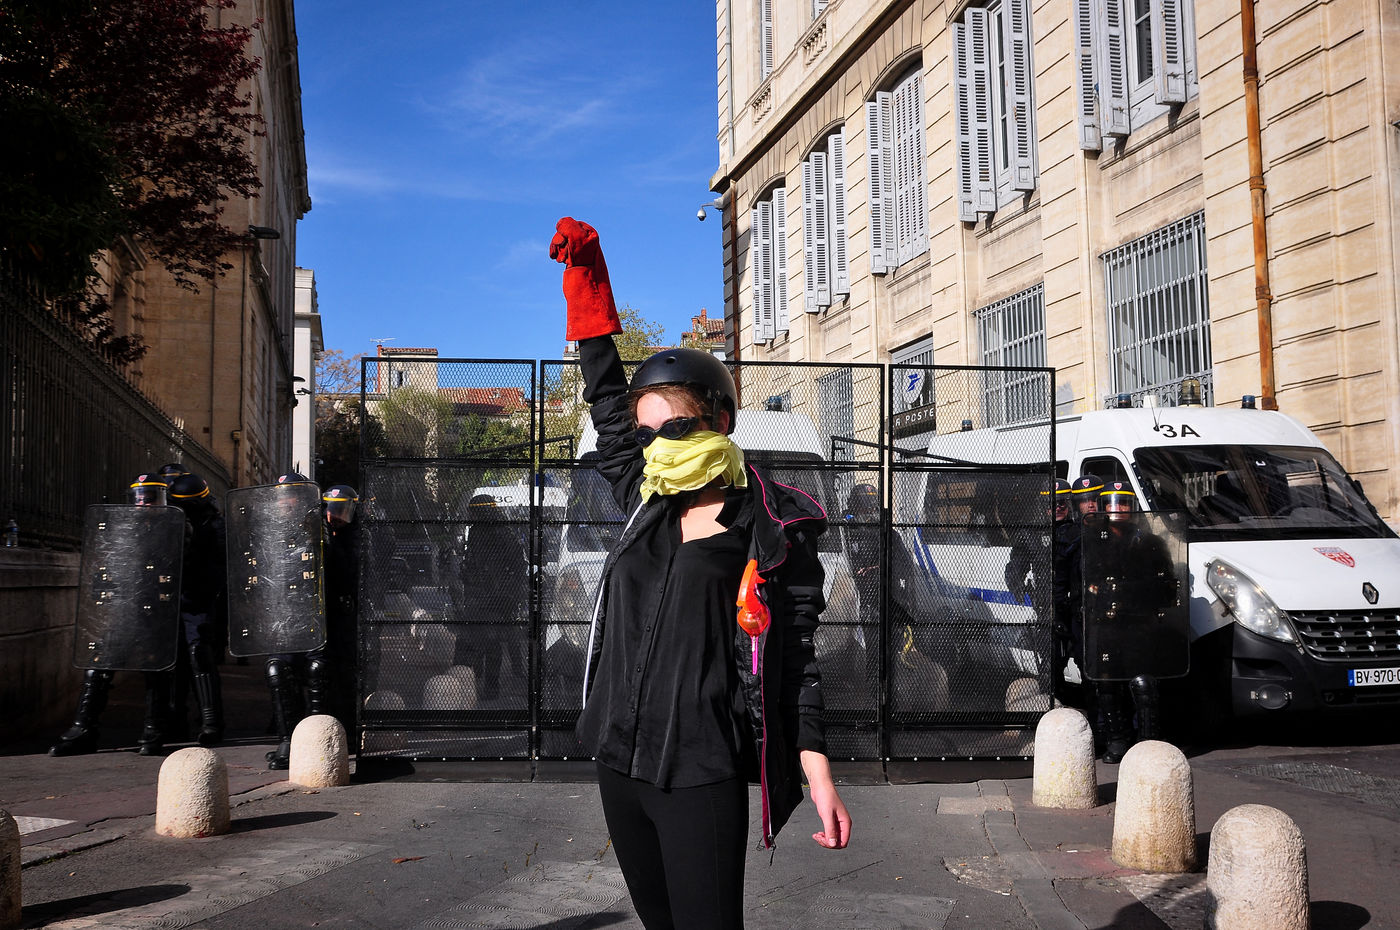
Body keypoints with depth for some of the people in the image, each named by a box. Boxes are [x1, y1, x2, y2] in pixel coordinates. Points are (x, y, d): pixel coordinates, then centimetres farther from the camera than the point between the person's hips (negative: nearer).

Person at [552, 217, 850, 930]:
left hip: (700, 773, -6)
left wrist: (816, 768, -12)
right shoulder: (645, 502, 8)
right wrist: (585, 271, 16)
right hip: (618, 762, 6)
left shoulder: (773, 529, -5)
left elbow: (794, 653, -4)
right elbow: (608, 397, 15)